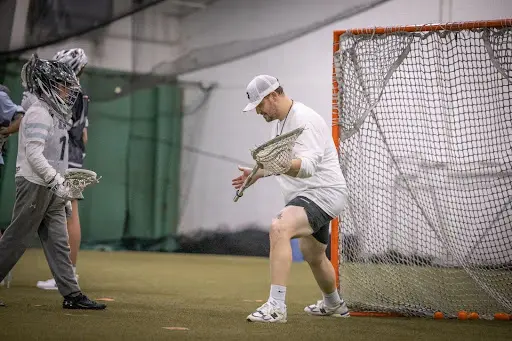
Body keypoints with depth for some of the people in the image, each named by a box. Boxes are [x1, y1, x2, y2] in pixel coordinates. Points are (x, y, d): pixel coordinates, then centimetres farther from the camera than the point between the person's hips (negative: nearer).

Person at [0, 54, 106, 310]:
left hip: (50, 188, 10)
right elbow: (34, 155, -22)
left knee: (58, 242, 6)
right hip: (34, 185, -10)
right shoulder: (39, 114, -14)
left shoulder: (54, 113, 16)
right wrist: (57, 182, -25)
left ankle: (71, 294, 5)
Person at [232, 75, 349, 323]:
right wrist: (259, 173, 18)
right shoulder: (279, 121, 10)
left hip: (323, 193, -11)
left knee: (279, 229, -33)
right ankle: (334, 305, 54)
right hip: (306, 195, 11)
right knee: (312, 254, 28)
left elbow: (307, 166, -34)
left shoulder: (305, 120, -21)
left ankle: (276, 307, -38)